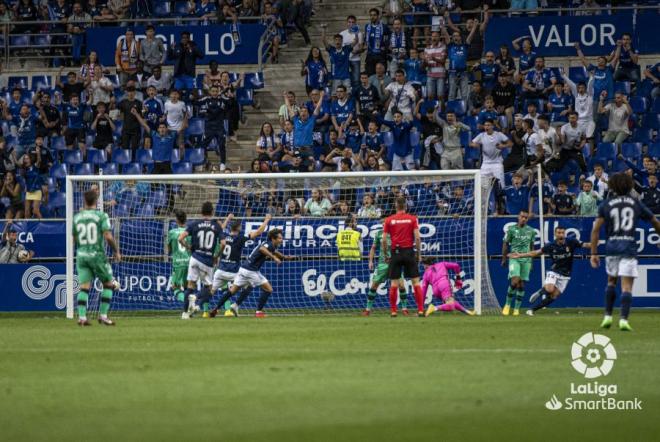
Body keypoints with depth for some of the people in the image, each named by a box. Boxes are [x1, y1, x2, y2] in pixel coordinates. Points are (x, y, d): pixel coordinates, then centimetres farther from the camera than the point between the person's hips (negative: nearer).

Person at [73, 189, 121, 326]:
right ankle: (103, 316, 5)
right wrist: (116, 251, -1)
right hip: (97, 255, -4)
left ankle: (81, 316, -8)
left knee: (84, 287, 3)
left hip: (81, 255, 4)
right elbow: (108, 237, -14)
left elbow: (73, 238, 14)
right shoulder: (101, 216, -8)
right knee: (108, 284, 11)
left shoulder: (77, 217, 6)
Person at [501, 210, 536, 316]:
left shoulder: (531, 231, 9)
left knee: (521, 284, 1)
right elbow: (505, 244, 6)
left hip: (526, 260, 3)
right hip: (514, 258, -3)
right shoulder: (511, 229, 1)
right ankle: (507, 304, -1)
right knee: (515, 281, -18)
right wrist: (504, 258, 4)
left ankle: (517, 308, 9)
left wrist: (531, 262, 16)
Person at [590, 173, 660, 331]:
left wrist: (593, 253, 1)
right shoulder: (636, 204, 7)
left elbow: (596, 230, -1)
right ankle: (623, 319, -17)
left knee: (611, 281, 22)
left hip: (611, 247, 2)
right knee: (627, 286, -5)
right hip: (629, 248, -2)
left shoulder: (606, 205, 6)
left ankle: (608, 316, 18)